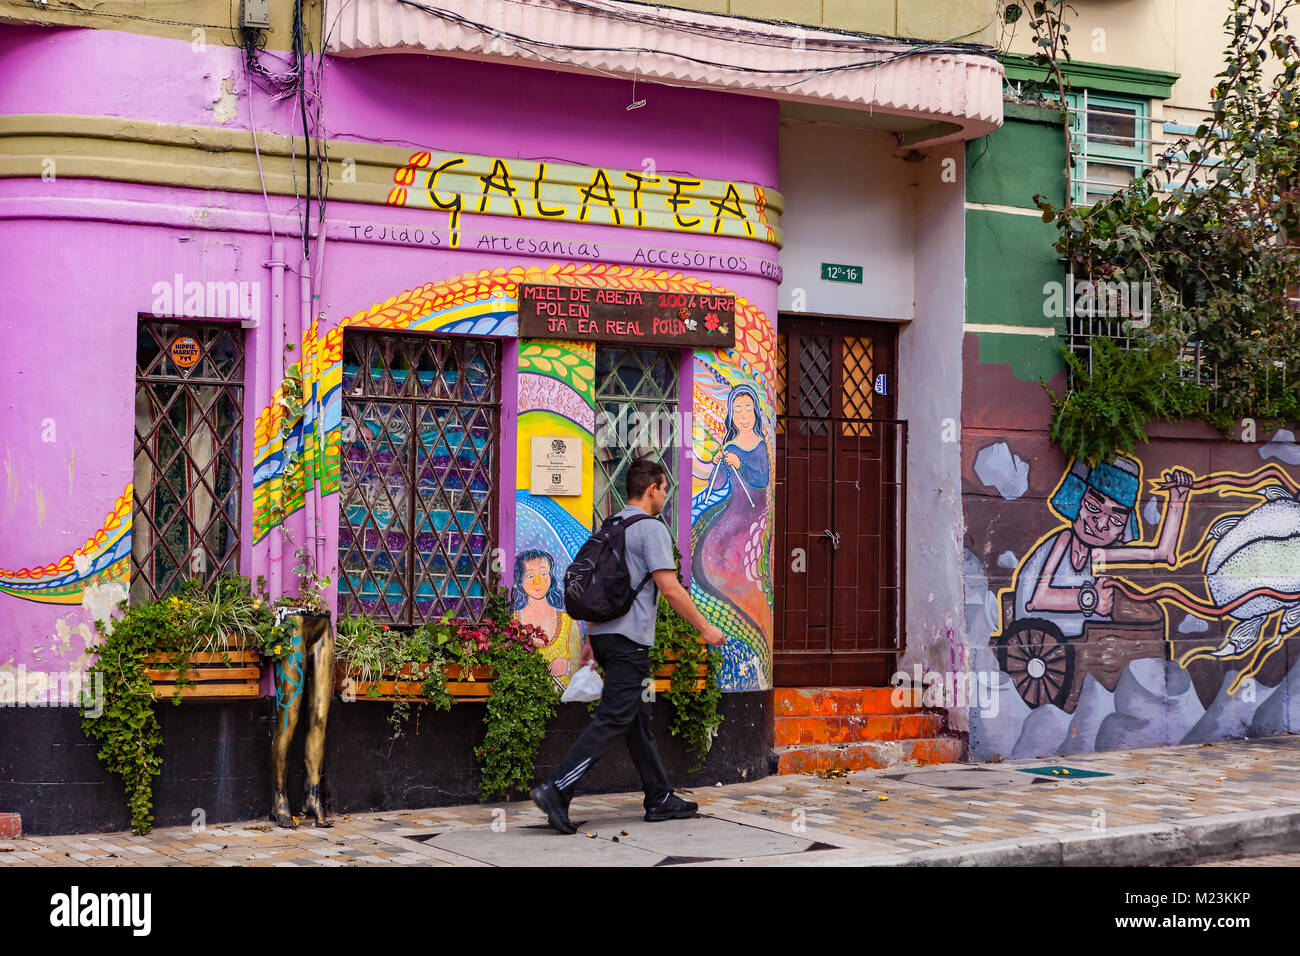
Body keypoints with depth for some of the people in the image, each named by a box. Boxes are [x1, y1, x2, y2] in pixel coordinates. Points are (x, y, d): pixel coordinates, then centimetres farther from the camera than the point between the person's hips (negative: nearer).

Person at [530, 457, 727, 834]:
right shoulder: (651, 529, -10)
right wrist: (705, 628, -8)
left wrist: (590, 639, 25)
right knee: (613, 719, -10)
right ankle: (556, 790, -17)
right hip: (629, 639, -10)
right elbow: (670, 588, -15)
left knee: (638, 719, 13)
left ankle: (659, 799, 19)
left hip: (604, 634, 10)